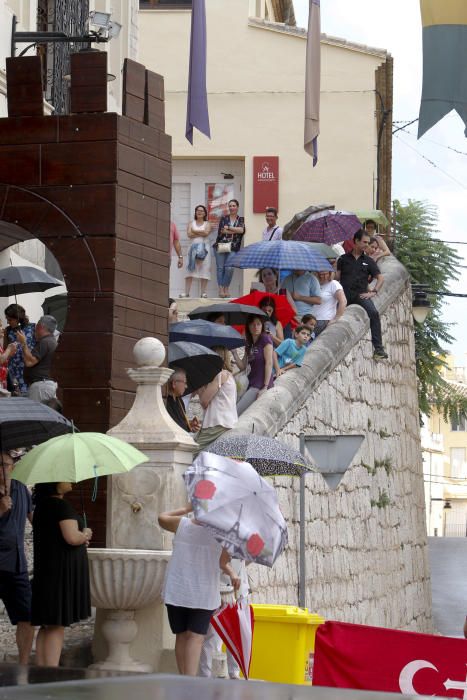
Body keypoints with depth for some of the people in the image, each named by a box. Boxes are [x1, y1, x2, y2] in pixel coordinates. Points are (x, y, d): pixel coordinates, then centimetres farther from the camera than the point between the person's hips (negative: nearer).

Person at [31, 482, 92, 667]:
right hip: (62, 571, -9)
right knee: (57, 626, -8)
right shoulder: (61, 506, -16)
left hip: (45, 570, 9)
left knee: (47, 627, 12)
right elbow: (72, 537, -24)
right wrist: (86, 535, -4)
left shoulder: (41, 505, 13)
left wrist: (81, 538, 15)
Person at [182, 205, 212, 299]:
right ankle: (187, 292, -10)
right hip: (194, 246, 1)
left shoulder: (207, 224, 12)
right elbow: (189, 234, -2)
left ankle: (203, 292, -6)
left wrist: (195, 231, -2)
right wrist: (201, 233, -4)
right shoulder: (191, 223, 15)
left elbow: (206, 232, -8)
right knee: (190, 269, -8)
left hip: (204, 247, -1)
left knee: (204, 270, -6)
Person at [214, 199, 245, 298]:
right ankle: (221, 289, -4)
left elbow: (242, 230, -9)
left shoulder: (241, 220, 10)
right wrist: (235, 231, -7)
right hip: (220, 246, 1)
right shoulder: (224, 219, 9)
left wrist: (228, 228, -7)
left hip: (233, 248, -1)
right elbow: (221, 231, -5)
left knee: (229, 268, -12)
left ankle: (226, 288, 0)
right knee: (220, 267, -5)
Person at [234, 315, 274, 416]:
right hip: (251, 384, 8)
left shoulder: (265, 339, -5)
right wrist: (234, 352, 0)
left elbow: (269, 363, -11)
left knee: (236, 412, -18)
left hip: (260, 384, -8)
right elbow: (242, 366, 14)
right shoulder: (249, 345, 18)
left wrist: (265, 387, -16)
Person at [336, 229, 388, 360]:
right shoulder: (344, 259, 16)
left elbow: (380, 278, 15)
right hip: (344, 294, 0)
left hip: (361, 294, 0)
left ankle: (378, 348, -25)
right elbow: (337, 277, 12)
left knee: (374, 313, -25)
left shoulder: (368, 261, 18)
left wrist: (373, 292, 1)